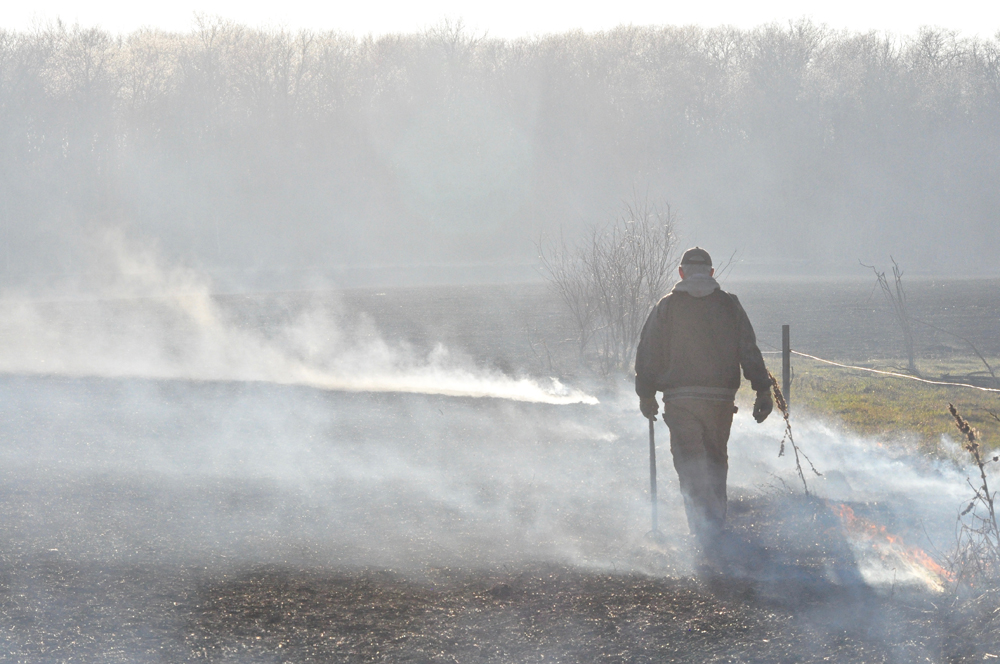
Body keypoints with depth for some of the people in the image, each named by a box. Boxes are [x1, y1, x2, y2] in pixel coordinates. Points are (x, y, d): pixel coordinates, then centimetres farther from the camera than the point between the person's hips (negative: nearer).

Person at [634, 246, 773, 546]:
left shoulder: (667, 306, 2)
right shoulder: (729, 305, 6)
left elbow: (648, 353, 3)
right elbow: (749, 350, 2)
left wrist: (646, 395, 13)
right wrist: (763, 391, 3)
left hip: (680, 398, -2)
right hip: (721, 397, 2)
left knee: (690, 465, -2)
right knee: (716, 460, 18)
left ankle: (705, 531, -14)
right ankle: (716, 519, 22)